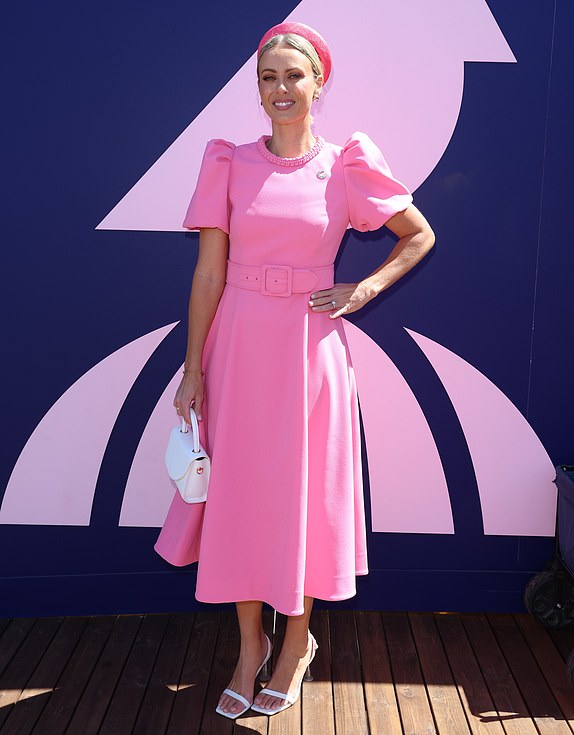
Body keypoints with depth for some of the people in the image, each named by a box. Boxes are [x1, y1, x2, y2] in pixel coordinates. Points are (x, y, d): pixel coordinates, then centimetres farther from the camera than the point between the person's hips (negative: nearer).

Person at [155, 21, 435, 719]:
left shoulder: (346, 167, -1)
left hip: (309, 348, -1)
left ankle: (297, 640, 30)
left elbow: (420, 235, 11)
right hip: (238, 345, 2)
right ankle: (250, 643, 28)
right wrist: (193, 370, -3)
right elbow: (208, 274, 0)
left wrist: (364, 289, -2)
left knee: (303, 491, 8)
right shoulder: (229, 164, 2)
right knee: (239, 488, 8)